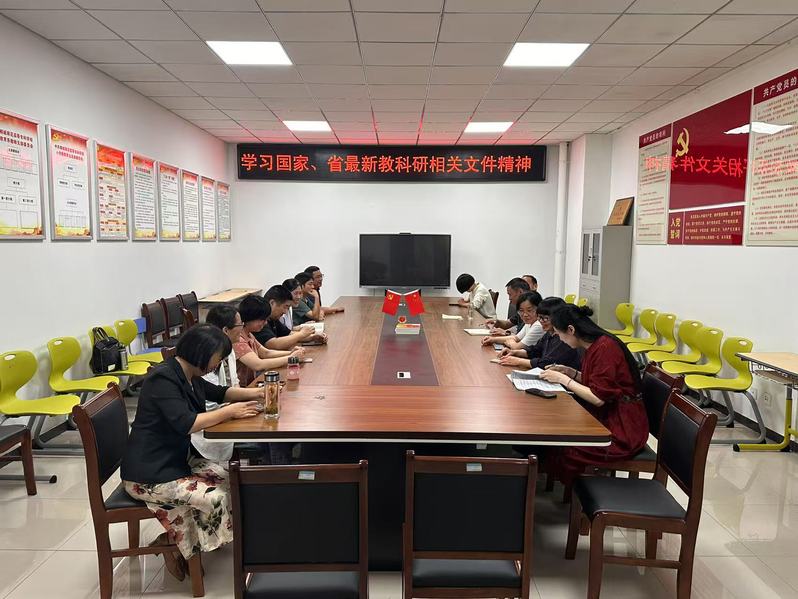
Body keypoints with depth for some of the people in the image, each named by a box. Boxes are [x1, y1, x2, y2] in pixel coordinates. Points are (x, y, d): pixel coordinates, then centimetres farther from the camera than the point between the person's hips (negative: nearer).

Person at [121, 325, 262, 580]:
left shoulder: (189, 376, 6)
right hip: (149, 474, -10)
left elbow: (218, 392, 20)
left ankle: (176, 540, 11)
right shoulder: (163, 378, -22)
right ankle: (174, 543, 5)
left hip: (176, 458, 10)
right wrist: (230, 411, -23)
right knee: (214, 497, -20)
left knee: (228, 480, -1)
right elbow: (185, 423, -30)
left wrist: (256, 394, 7)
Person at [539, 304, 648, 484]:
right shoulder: (595, 345, 7)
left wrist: (563, 379, -13)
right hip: (606, 417, 9)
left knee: (565, 451, -21)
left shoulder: (605, 348, -21)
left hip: (624, 429, -9)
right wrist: (570, 372, 4)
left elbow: (598, 398, -21)